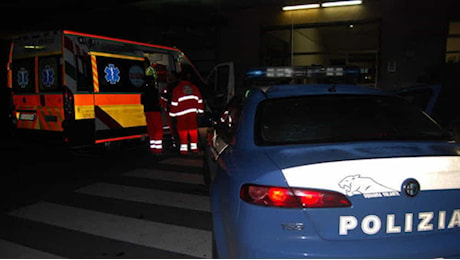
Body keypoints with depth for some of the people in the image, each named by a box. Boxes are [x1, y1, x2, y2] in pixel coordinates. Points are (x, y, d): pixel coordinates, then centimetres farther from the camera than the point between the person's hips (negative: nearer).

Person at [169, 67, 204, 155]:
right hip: (193, 112, 3)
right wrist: (200, 110, 18)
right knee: (193, 129, 9)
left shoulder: (177, 89, -2)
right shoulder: (194, 87, 8)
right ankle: (194, 147, 12)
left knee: (182, 131, 3)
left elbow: (174, 102, -3)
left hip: (181, 113, -3)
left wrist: (172, 113, 2)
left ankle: (184, 148, 3)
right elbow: (199, 100, 11)